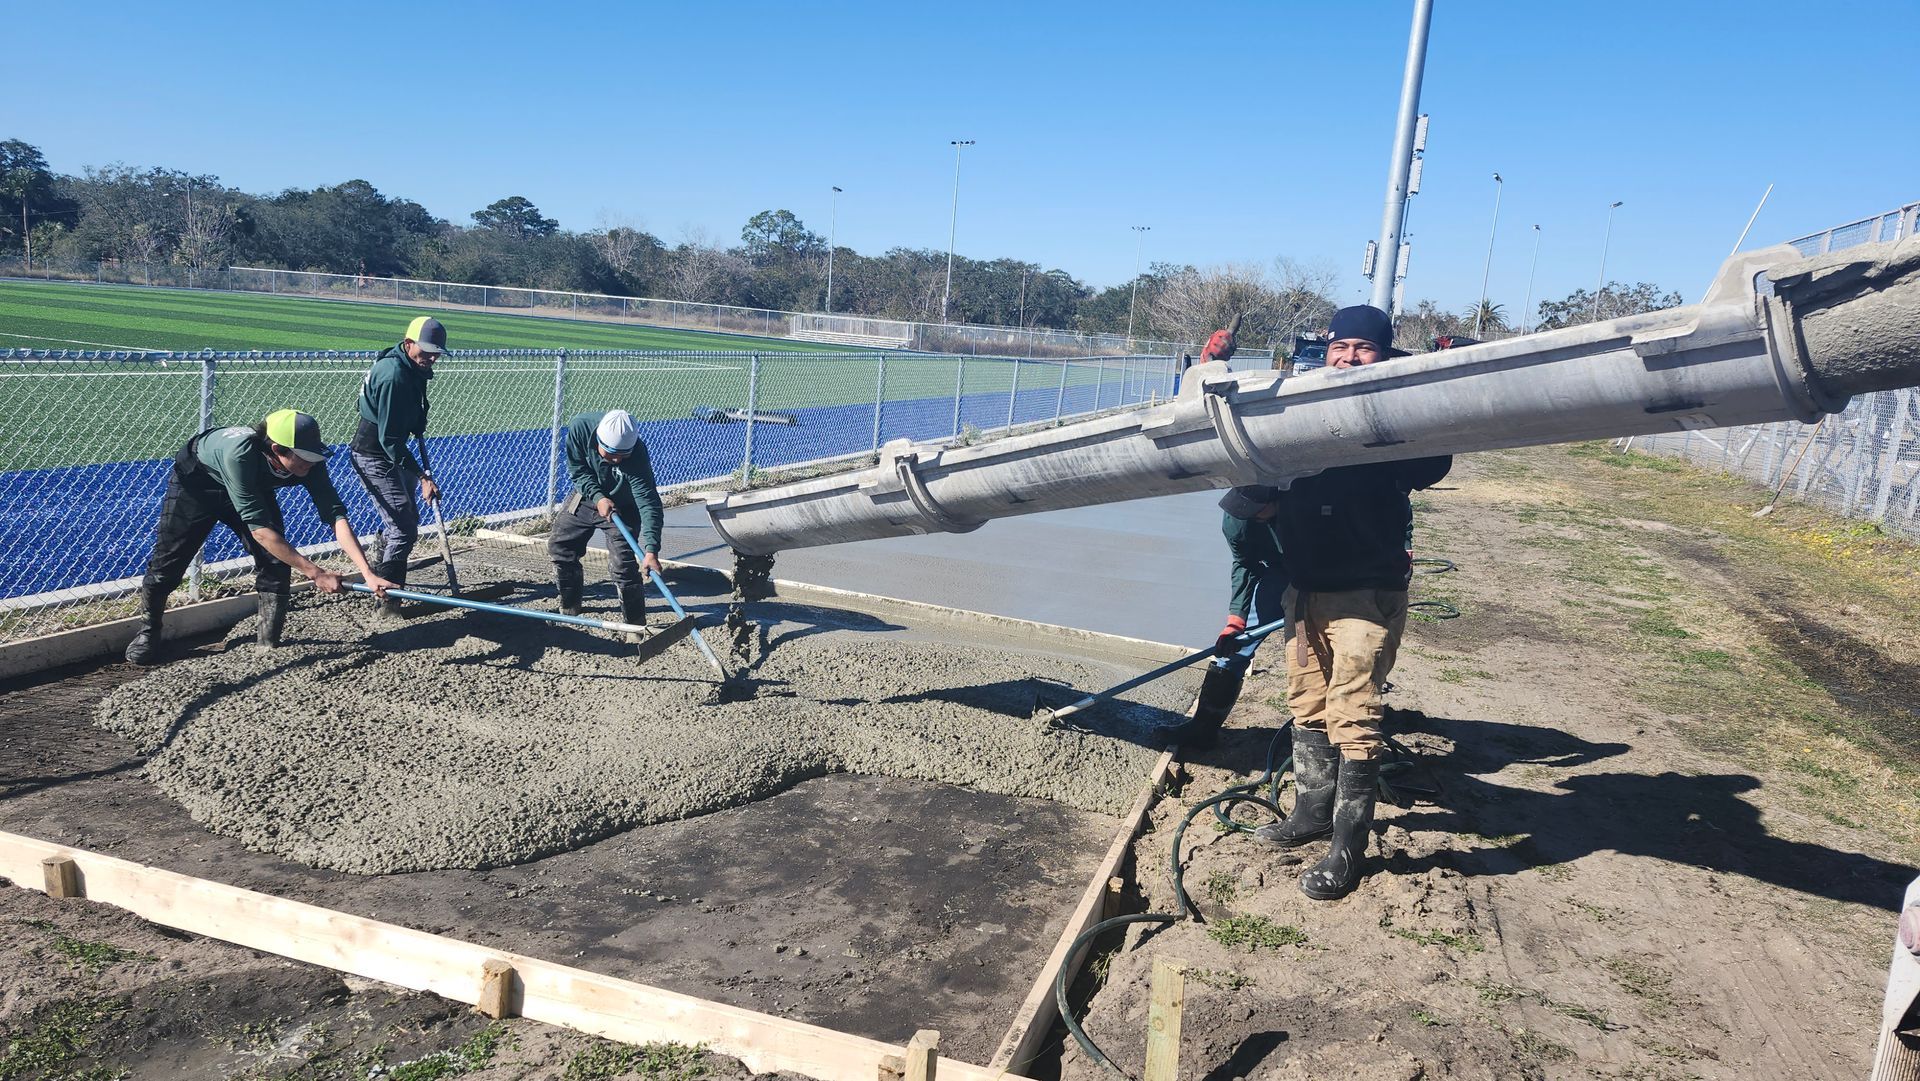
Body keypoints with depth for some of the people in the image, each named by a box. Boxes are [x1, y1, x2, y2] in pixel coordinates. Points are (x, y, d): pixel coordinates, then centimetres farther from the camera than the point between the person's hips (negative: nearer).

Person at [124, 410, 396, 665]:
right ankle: (148, 632, 24)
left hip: (253, 488, 4)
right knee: (169, 561, 0)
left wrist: (368, 573, -48)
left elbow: (336, 516, -36)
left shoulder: (310, 462, -33)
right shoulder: (240, 454, -46)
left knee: (276, 561, -9)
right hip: (195, 480, -4)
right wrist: (314, 572, -46)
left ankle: (269, 641, 5)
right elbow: (258, 528, -44)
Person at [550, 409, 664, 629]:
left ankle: (635, 623, -3)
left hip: (622, 508, -4)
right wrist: (598, 498, -29)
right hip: (587, 495, 4)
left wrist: (651, 551, -52)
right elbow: (577, 470, -14)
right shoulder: (579, 427, -29)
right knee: (559, 546, 9)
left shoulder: (637, 456, -38)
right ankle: (569, 608, 28)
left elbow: (648, 504, -42)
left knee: (623, 561, -16)